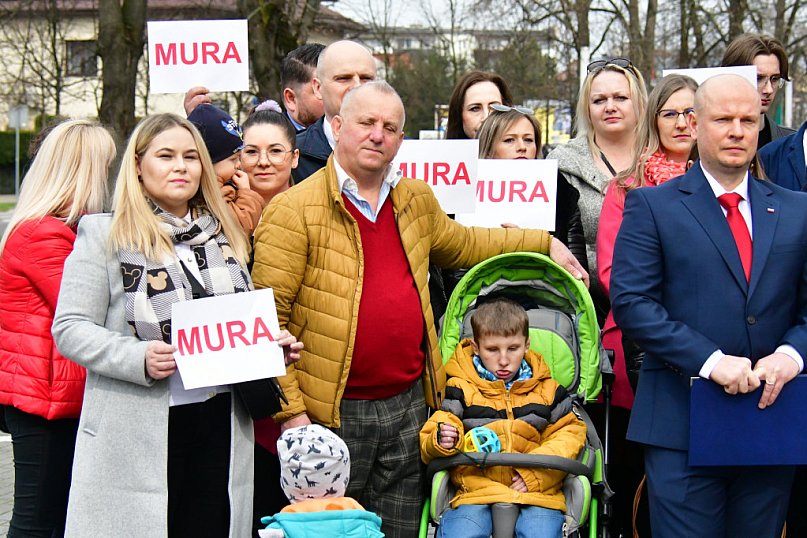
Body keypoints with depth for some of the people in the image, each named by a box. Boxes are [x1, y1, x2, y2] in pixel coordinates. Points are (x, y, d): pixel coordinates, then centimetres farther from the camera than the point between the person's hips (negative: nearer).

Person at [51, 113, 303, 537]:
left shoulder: (225, 235, 16)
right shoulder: (103, 235, 1)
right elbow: (70, 328, -5)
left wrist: (273, 346, 2)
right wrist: (138, 357, -20)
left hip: (220, 425, 4)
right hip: (137, 434, -4)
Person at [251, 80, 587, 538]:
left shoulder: (417, 201, 11)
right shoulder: (295, 210, -9)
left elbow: (461, 243, 32)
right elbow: (268, 319, -11)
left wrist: (544, 243, 30)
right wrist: (289, 409, -15)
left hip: (409, 405, 6)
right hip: (333, 413, -5)